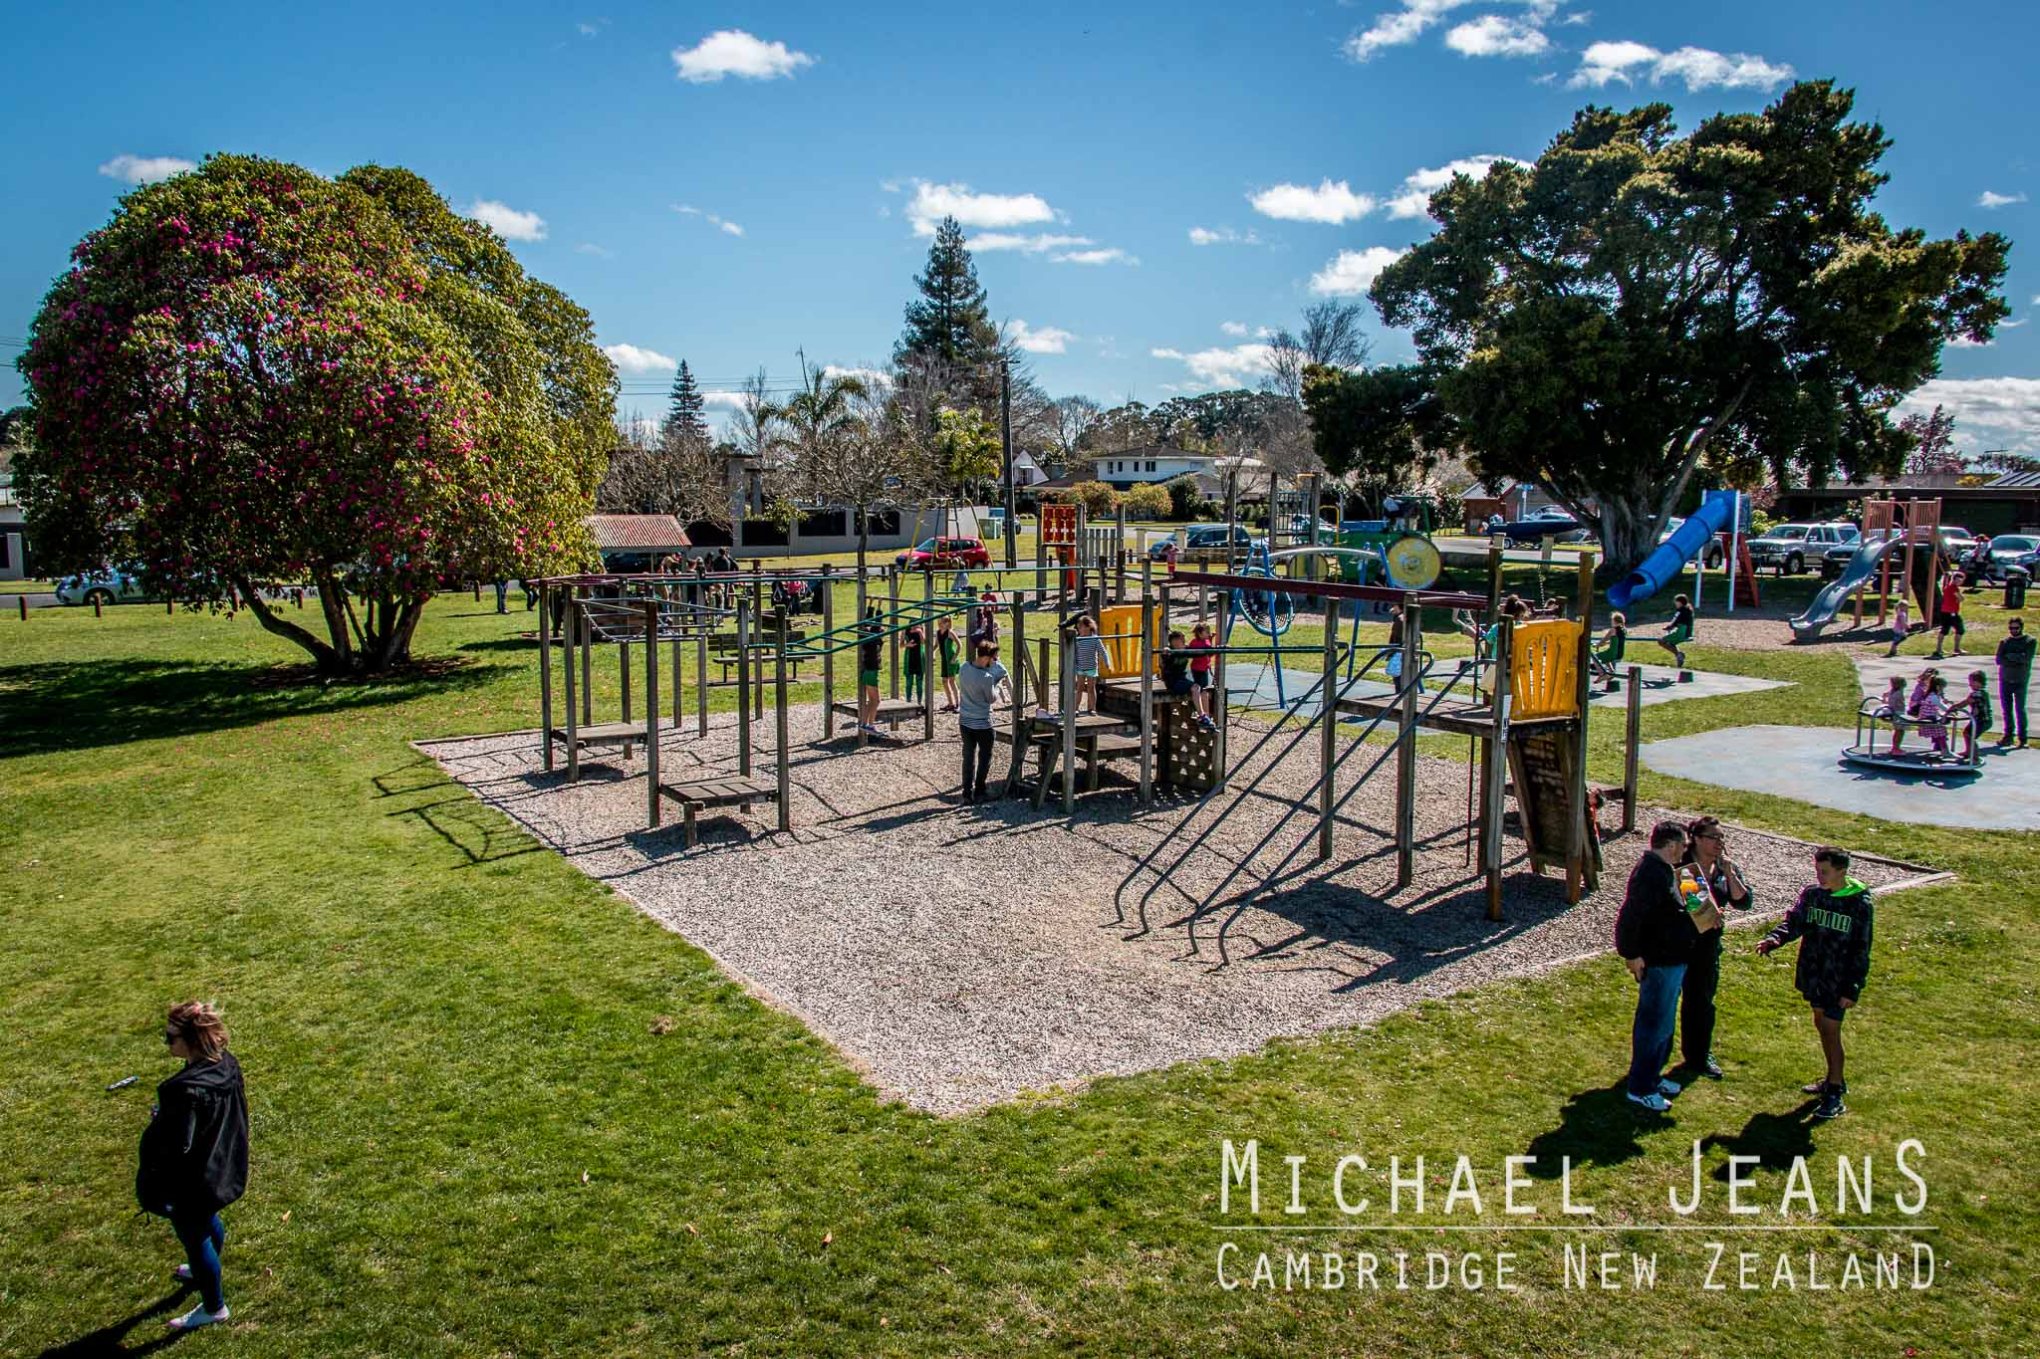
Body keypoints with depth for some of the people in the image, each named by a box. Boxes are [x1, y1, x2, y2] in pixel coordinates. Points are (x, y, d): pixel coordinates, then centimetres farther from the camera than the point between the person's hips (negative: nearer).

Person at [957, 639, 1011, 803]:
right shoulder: (986, 677, -25)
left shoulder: (964, 668, -5)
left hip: (965, 721, 6)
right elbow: (991, 698, -11)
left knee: (969, 756, 13)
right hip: (982, 724, -6)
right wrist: (998, 686, 7)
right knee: (985, 757, 12)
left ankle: (967, 793, 15)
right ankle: (979, 792, 17)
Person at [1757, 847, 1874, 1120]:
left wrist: (1853, 989, -13)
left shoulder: (1860, 904, -14)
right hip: (1814, 974, 6)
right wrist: (1773, 939, -22)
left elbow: (1861, 950, -12)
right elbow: (1793, 923, 0)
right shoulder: (1811, 894, -1)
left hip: (1838, 980, -6)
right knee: (1821, 1024, 16)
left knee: (1830, 1030, -5)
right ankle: (1834, 1079, 33)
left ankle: (1835, 1093, 5)